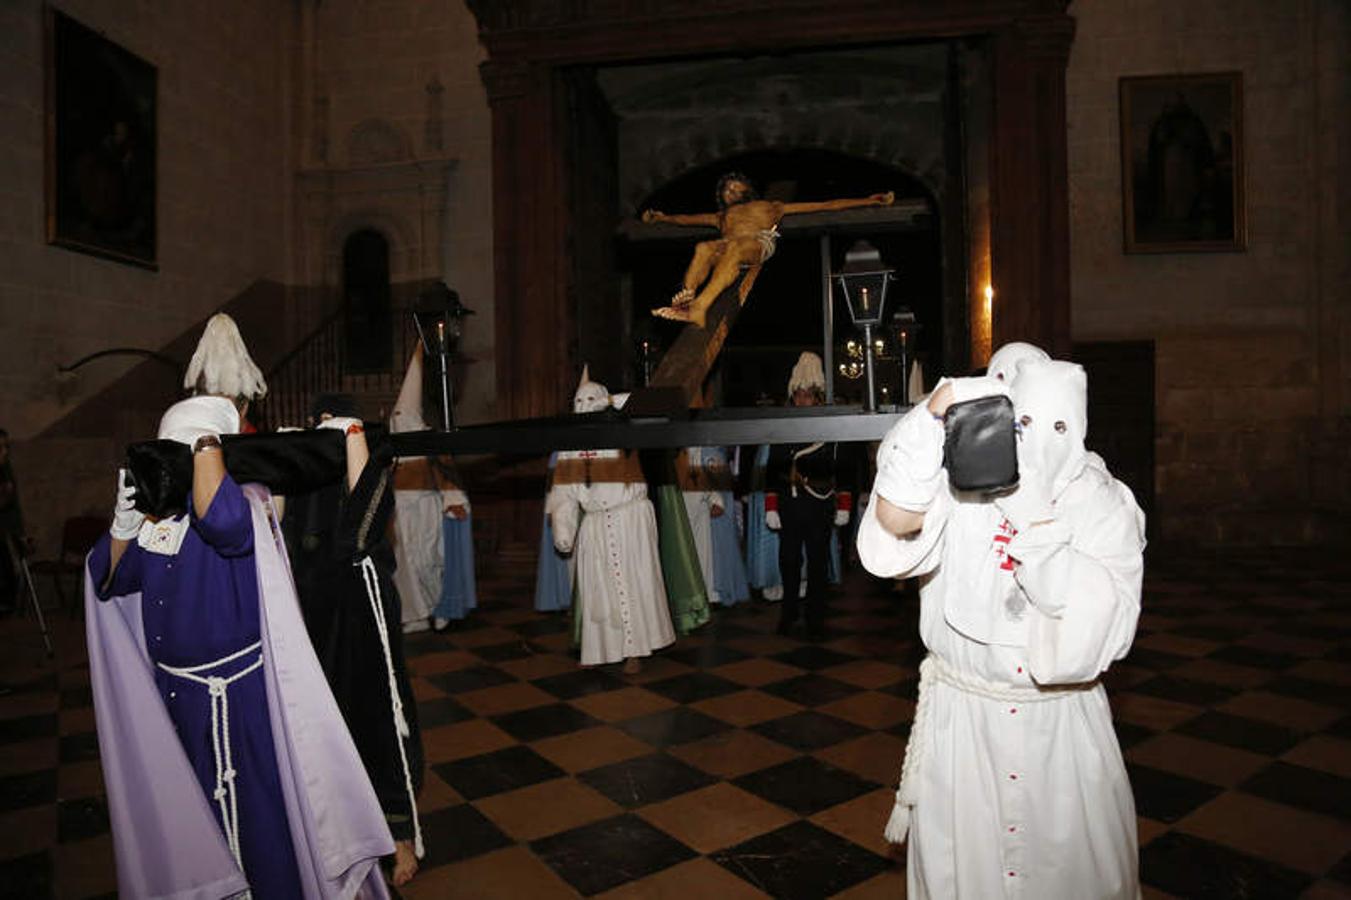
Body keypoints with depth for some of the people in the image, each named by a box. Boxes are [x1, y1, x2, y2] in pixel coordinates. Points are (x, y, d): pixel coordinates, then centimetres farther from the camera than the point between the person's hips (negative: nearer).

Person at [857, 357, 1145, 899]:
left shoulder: (1105, 504, -6)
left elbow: (1101, 616, -18)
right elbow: (893, 520, -30)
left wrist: (1035, 517, -24)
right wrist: (936, 412, -38)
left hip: (1063, 720, 1)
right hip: (962, 712, -1)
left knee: (1075, 856, 17)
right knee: (958, 856, 15)